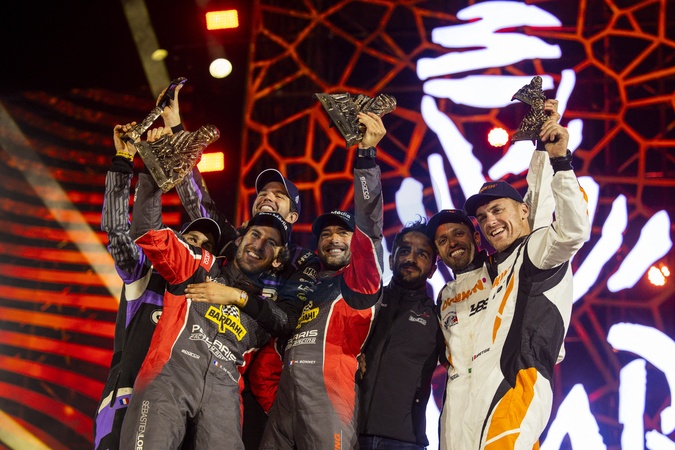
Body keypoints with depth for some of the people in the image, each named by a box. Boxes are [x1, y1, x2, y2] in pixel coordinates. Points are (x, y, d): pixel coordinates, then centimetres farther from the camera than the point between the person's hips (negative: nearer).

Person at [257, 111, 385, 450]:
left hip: (328, 405, -6)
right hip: (284, 405, 6)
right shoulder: (304, 290, 27)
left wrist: (366, 155, -14)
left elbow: (370, 229, -6)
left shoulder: (359, 283, 9)